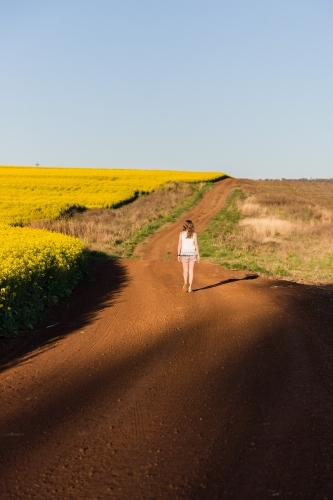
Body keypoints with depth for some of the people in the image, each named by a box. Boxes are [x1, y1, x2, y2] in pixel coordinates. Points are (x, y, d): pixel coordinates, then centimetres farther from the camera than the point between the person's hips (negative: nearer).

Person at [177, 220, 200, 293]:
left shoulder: (181, 234, -3)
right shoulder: (194, 234, -2)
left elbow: (179, 245, -4)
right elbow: (196, 245, -3)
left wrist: (178, 255, 1)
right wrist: (198, 255, 2)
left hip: (184, 253, 0)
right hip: (192, 253, 0)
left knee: (185, 271, 12)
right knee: (191, 271, 5)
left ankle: (186, 282, -15)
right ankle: (190, 288, 2)